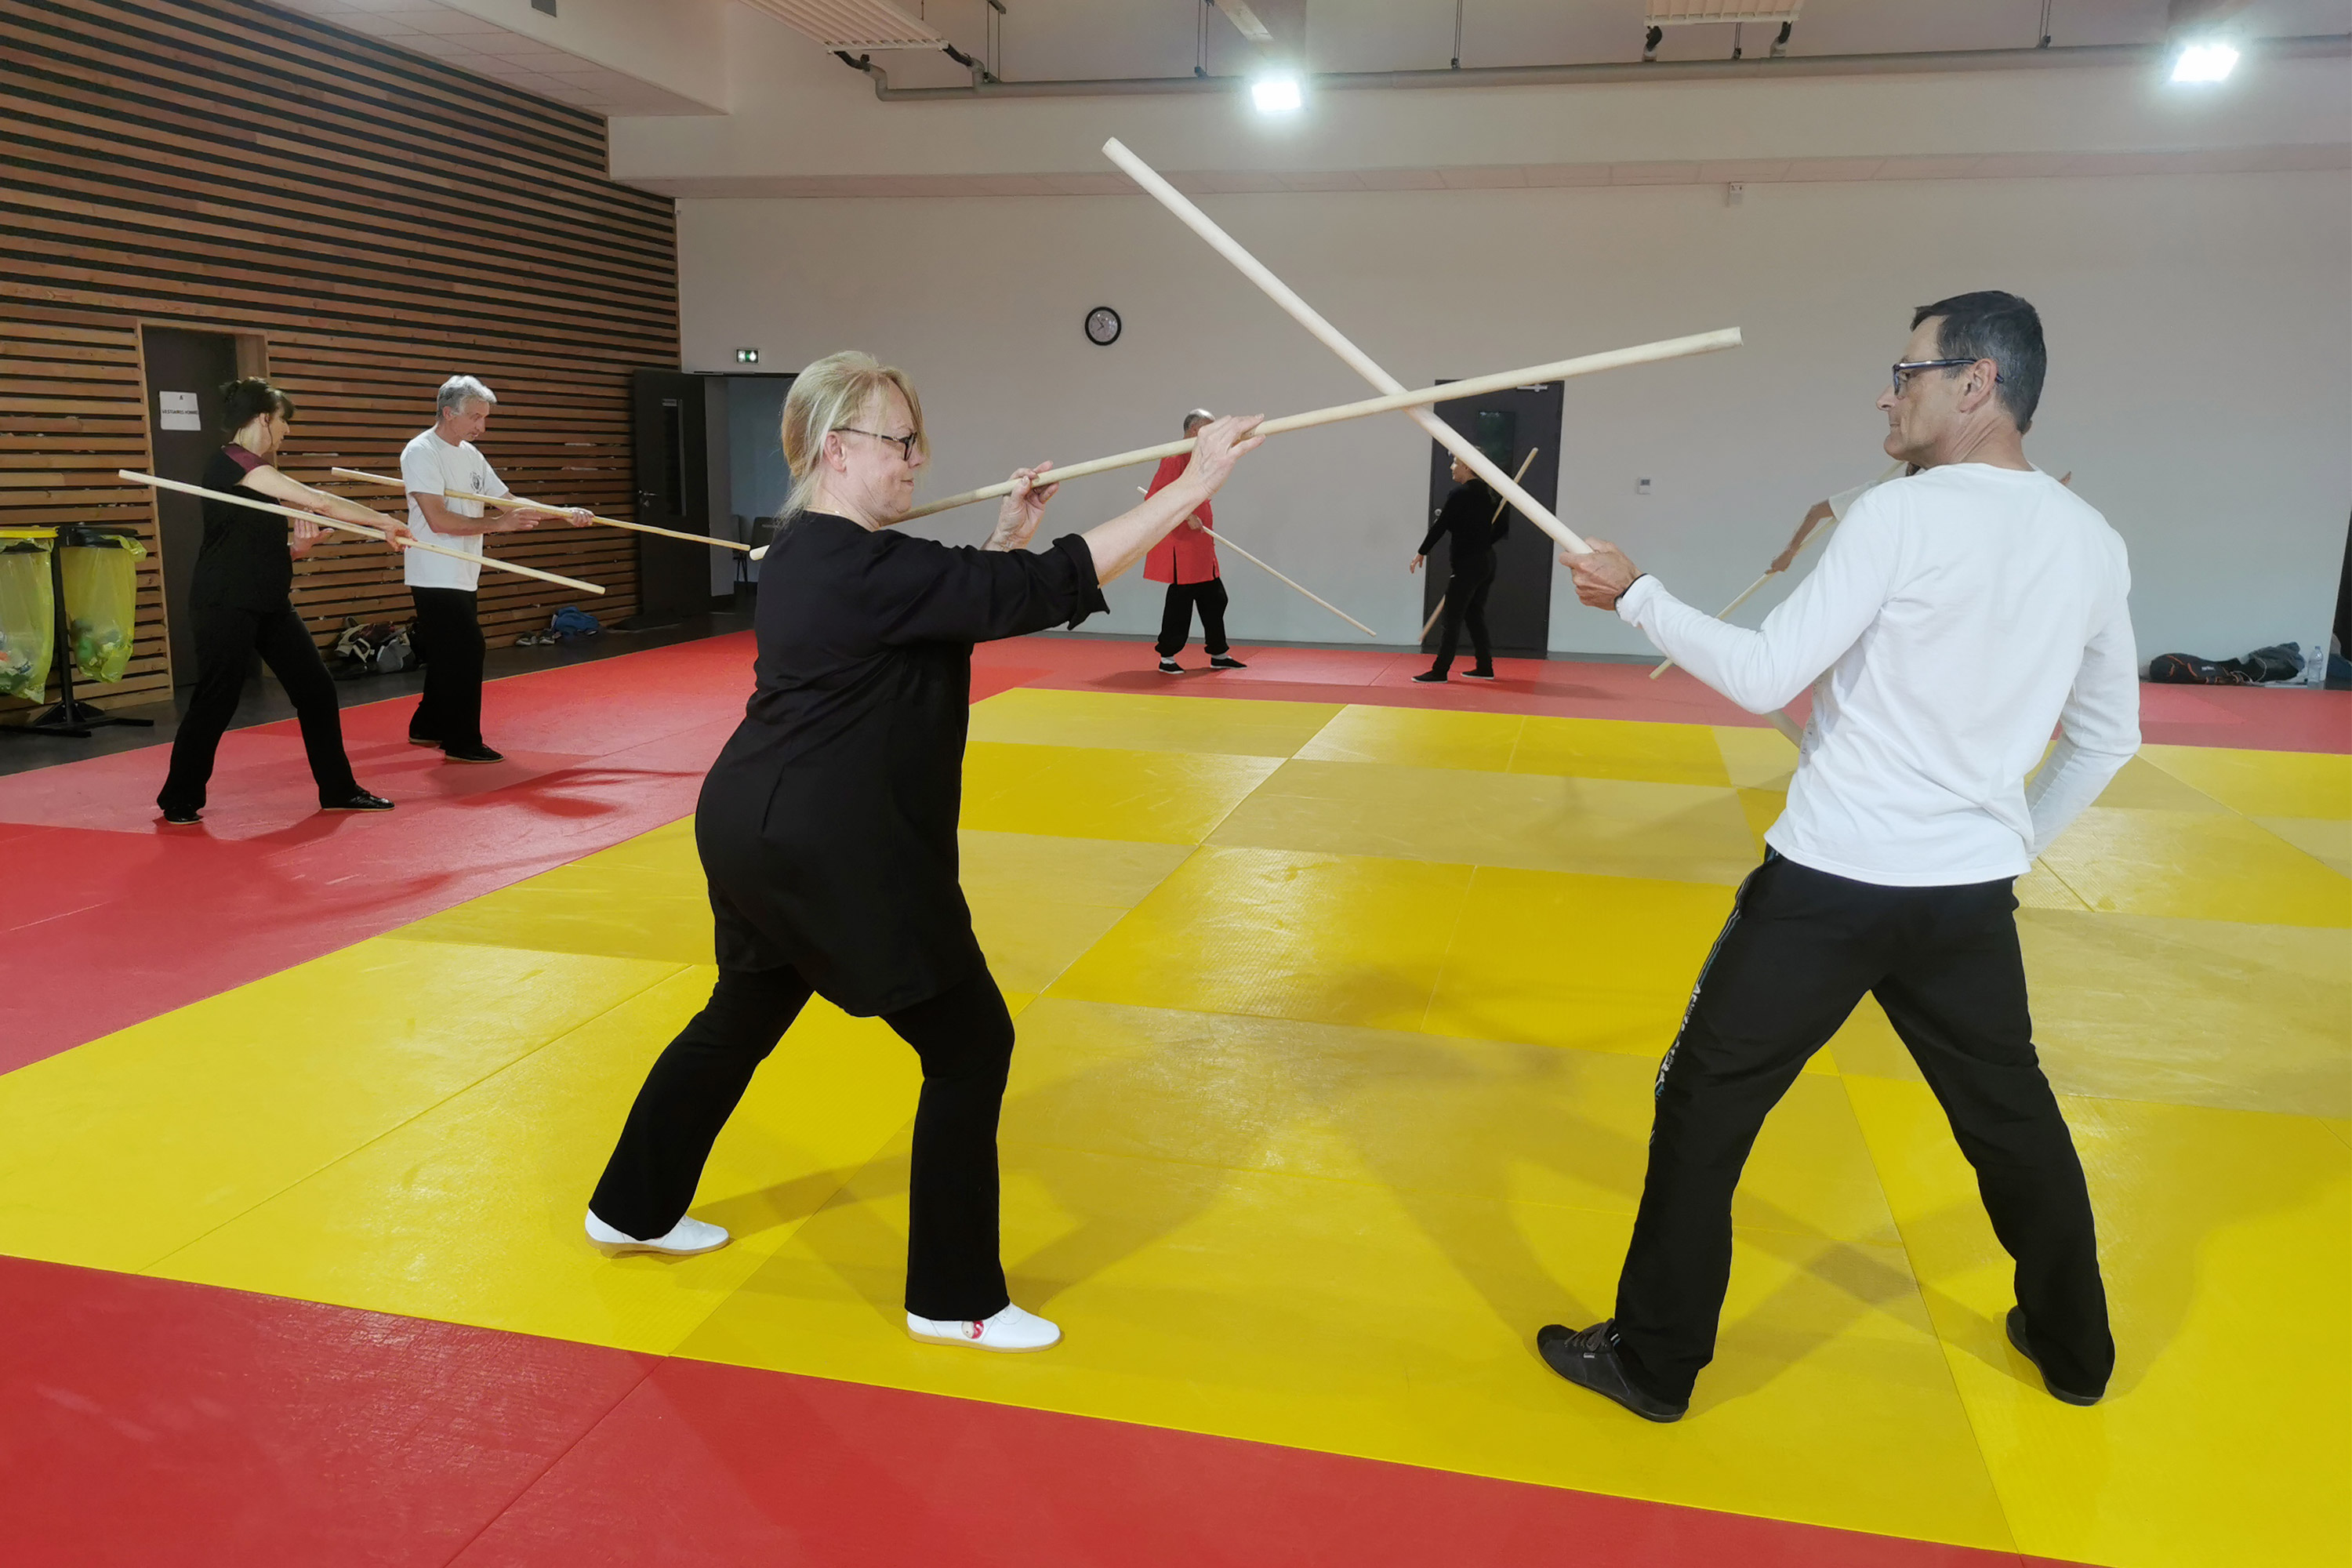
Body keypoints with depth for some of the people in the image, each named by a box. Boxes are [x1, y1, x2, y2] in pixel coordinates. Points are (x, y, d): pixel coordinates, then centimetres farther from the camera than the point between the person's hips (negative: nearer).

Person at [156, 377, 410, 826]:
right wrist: (385, 523, -12)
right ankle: (179, 800, 10)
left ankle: (338, 789, 14)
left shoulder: (257, 473, 17)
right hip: (226, 603, -9)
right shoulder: (232, 462, -13)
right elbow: (319, 501, -18)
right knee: (216, 700, -4)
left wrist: (298, 547, -5)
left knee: (316, 688, 6)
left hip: (268, 603, 9)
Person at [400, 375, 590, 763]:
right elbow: (438, 519, -22)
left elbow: (508, 502, 14)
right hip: (436, 577, -9)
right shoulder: (422, 452, -14)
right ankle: (462, 742, 0)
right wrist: (498, 524, -22)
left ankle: (427, 728, 32)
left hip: (461, 577, 9)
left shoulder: (470, 454, 13)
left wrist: (563, 514, 3)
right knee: (465, 652, -8)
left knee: (447, 655, 18)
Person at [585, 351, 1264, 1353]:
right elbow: (1048, 590, -26)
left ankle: (632, 1211, 46)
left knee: (743, 1017, 27)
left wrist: (1008, 532, 7)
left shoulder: (810, 553, 9)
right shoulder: (860, 569, -21)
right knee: (969, 1044, 0)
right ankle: (953, 1300, 11)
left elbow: (949, 607, 19)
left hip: (760, 829, 11)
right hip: (829, 848, -10)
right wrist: (1193, 484, -24)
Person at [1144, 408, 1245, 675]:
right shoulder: (1175, 458, -14)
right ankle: (1167, 657, 4)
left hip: (1200, 546, 10)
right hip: (1181, 544, -10)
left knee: (1214, 597, 12)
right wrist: (1186, 515, -25)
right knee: (1181, 599, -6)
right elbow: (1156, 497, -22)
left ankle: (1219, 654, 22)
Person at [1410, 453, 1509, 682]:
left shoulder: (1461, 494, -15)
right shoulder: (1490, 492, 9)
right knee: (1475, 614, 17)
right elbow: (1502, 527, 14)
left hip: (1468, 564, -9)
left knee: (1453, 618, -5)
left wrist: (1422, 552, -4)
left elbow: (1441, 526, -13)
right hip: (1487, 561, 9)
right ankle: (1485, 667, 20)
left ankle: (1440, 670, -2)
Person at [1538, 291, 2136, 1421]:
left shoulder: (1904, 516, -14)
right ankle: (2073, 1348, 43)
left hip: (1833, 884, -6)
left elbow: (1762, 679, -14)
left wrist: (1635, 595, -4)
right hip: (1975, 894, 6)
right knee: (2010, 1111, 25)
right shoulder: (2093, 543, 5)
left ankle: (1654, 1362, 17)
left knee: (1706, 1106, 7)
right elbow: (2110, 737, 14)